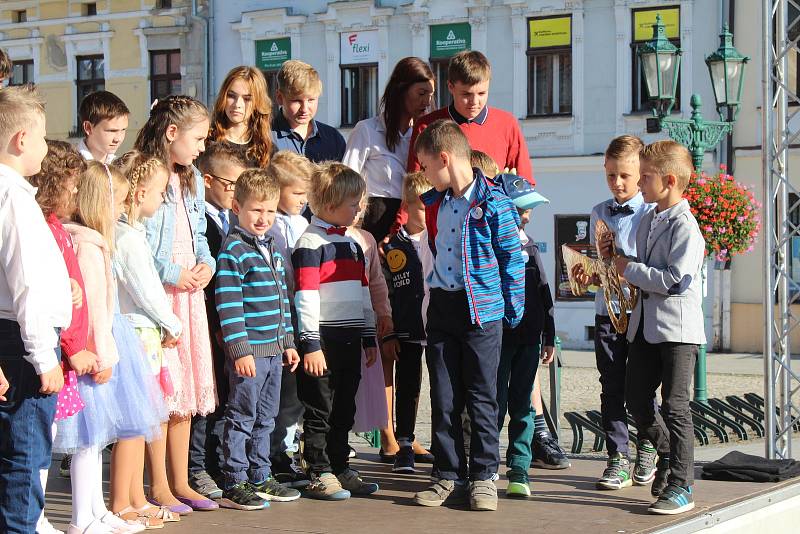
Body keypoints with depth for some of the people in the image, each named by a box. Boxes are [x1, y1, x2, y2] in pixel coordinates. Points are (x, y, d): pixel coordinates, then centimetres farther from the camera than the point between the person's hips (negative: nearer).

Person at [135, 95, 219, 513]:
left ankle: (180, 482, 20)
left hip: (190, 292, 8)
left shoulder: (192, 180, 16)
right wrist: (172, 274, -16)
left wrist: (207, 264, 4)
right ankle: (159, 487, 2)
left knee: (187, 385, 11)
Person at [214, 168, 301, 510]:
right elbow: (228, 304, -16)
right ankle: (234, 485, 3)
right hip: (248, 351, -8)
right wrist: (240, 350, -19)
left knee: (265, 418, 14)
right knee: (242, 418, -2)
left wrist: (288, 342, 19)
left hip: (273, 350, 8)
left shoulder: (271, 248, 15)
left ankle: (260, 478, 23)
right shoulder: (233, 250, -11)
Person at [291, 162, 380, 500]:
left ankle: (341, 469, 22)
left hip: (350, 339, 8)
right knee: (320, 411, -1)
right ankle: (320, 475, 4)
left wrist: (369, 337, 20)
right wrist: (310, 345, -18)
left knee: (344, 409, 13)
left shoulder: (352, 244, 17)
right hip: (324, 339, -8)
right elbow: (305, 298, -14)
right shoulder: (310, 243, -10)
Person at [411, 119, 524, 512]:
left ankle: (483, 477, 10)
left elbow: (512, 259, -7)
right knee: (443, 399, 6)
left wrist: (513, 309, -6)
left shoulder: (494, 204, -10)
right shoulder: (433, 203, 9)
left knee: (482, 398, 2)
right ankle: (448, 476, 14)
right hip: (441, 307, 6)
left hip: (482, 311, -6)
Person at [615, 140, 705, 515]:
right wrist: (621, 264, 7)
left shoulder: (684, 226, -14)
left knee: (675, 407, -5)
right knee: (636, 399, 10)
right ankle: (669, 454, 32)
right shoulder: (647, 220, 13)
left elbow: (673, 279, -22)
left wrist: (630, 270, -12)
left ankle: (682, 487, 2)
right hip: (645, 326, 8)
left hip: (677, 329, -8)